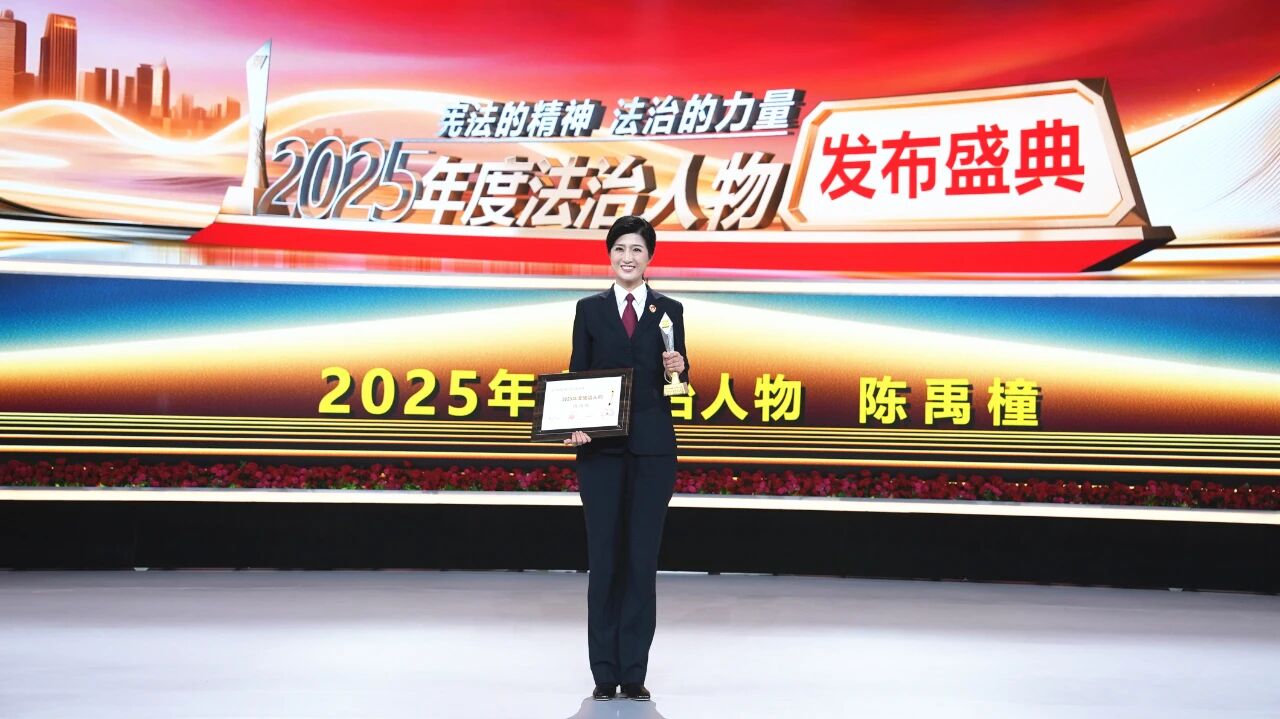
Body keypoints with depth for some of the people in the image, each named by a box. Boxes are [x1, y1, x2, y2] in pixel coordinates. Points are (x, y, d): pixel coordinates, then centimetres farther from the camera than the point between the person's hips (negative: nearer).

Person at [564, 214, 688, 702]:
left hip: (652, 446, 0)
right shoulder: (590, 309, 7)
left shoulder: (669, 310, 7)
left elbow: (677, 378, 10)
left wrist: (679, 369, -13)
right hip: (602, 446, 0)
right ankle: (605, 673, 10)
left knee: (643, 556, 2)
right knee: (604, 556, 2)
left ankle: (634, 672, 10)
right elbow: (577, 376, 4)